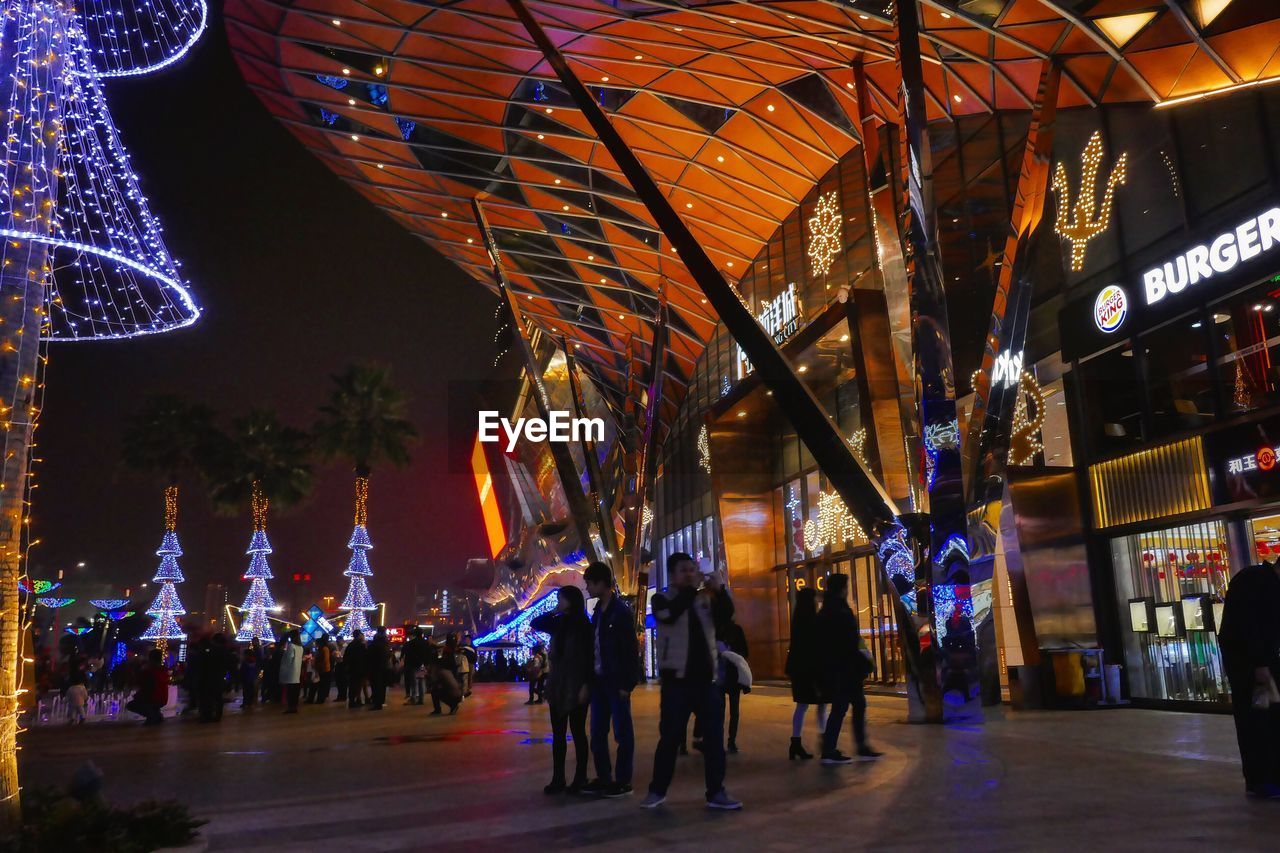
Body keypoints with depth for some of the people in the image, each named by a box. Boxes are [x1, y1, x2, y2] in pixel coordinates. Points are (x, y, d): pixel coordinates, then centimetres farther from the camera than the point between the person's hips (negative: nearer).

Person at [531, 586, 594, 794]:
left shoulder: (583, 626, -9)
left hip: (575, 687, -6)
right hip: (557, 686, 6)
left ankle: (580, 778, 11)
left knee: (577, 732, 3)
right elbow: (534, 624, 11)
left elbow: (589, 658, -12)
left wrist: (586, 685, -18)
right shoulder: (558, 623, 8)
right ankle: (558, 779, 13)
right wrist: (553, 612, 2)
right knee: (557, 734, 8)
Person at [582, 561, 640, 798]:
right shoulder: (598, 610, 11)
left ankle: (623, 781, 9)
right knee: (597, 734, 10)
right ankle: (603, 778, 19)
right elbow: (594, 646, 13)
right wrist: (590, 678, 9)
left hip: (616, 681, -7)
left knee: (622, 733, 2)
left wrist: (627, 683, -15)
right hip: (599, 680, 8)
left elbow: (631, 650, -13)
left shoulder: (620, 611, -10)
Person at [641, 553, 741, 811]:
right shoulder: (662, 598, 0)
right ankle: (658, 790, 18)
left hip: (706, 678, 3)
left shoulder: (706, 599, 11)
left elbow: (726, 615, -6)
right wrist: (692, 589, -22)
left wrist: (719, 590, -22)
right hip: (676, 679, -3)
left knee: (714, 737, 3)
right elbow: (670, 614, -22)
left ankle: (716, 793, 12)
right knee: (670, 737, 3)